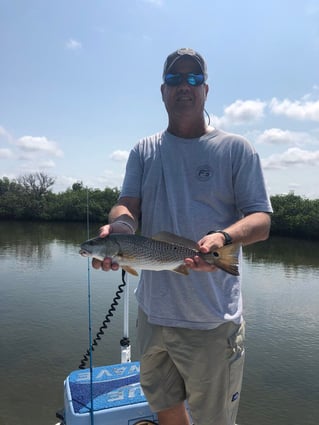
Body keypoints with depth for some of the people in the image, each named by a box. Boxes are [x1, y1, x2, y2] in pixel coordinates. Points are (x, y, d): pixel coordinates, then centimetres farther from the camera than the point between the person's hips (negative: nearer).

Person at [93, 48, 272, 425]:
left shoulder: (235, 149, -2)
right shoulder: (143, 151, 8)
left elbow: (261, 220, -7)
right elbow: (127, 204, -2)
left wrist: (223, 237, -29)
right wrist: (118, 226, -26)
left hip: (212, 321, -3)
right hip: (152, 310, 4)